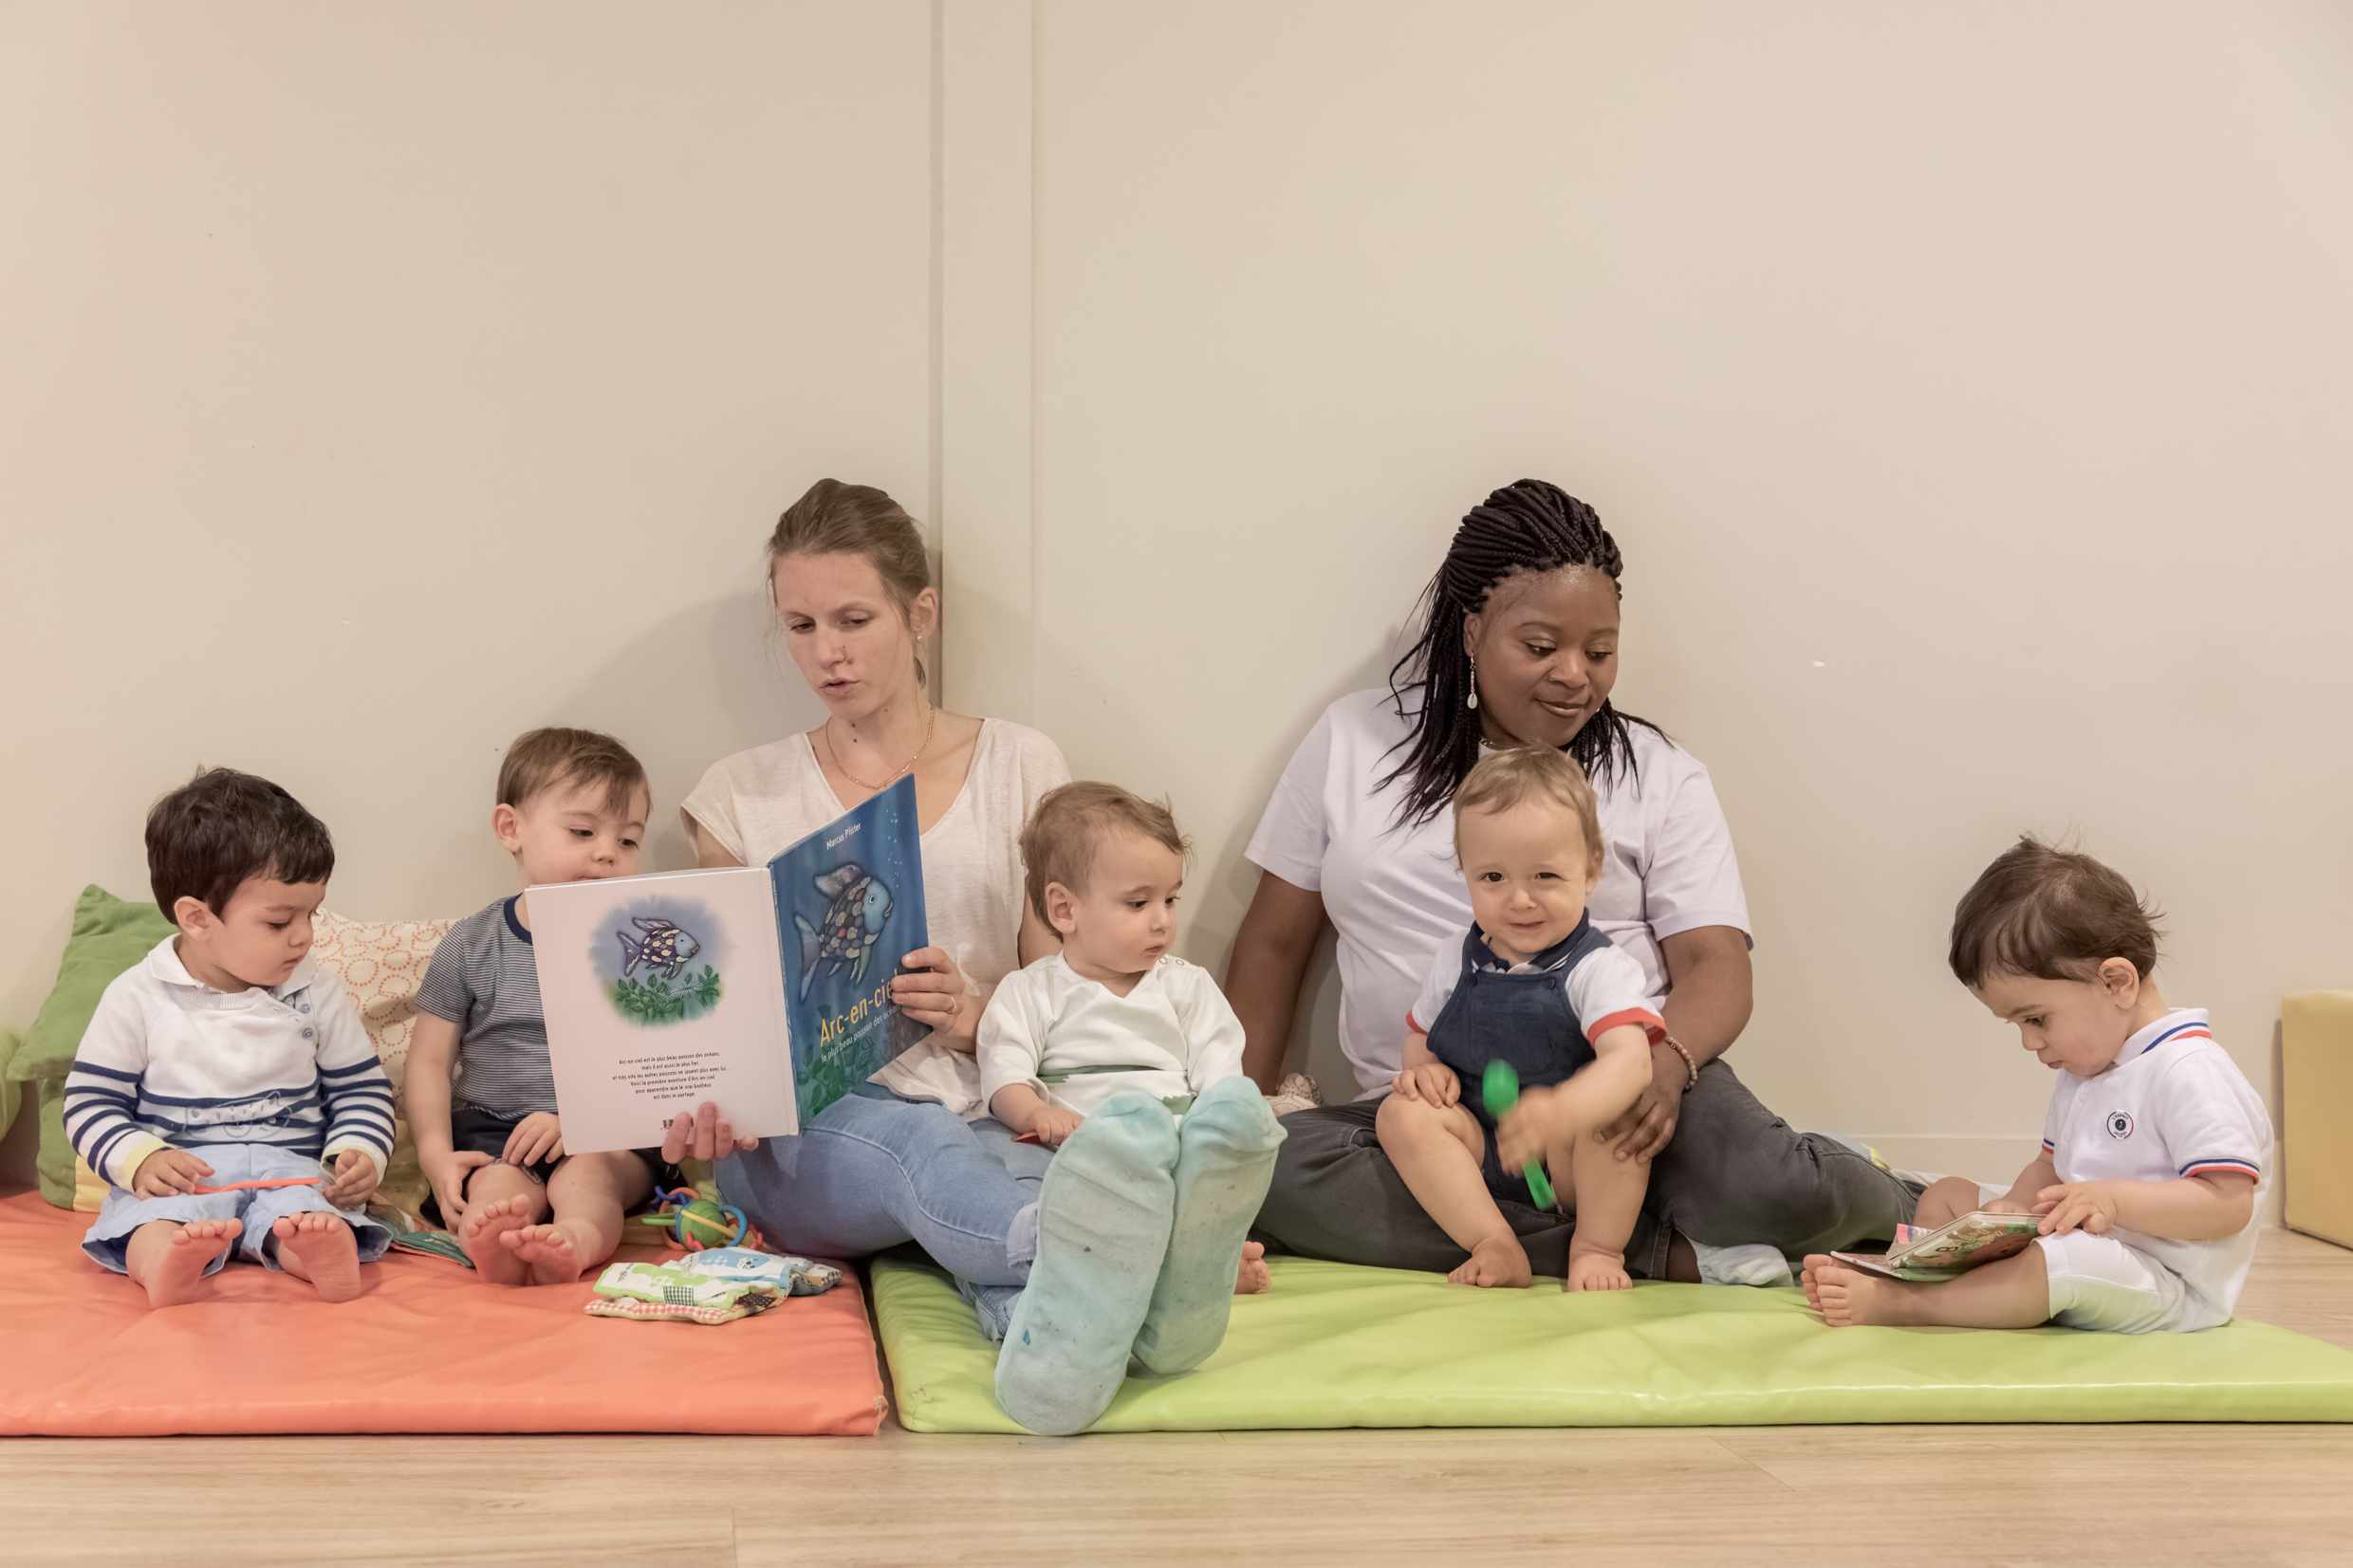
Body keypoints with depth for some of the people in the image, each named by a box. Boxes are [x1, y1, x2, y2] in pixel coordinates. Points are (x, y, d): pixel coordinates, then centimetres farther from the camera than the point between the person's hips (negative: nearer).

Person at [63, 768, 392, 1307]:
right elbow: (91, 1102, 5)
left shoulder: (317, 994, 8)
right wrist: (140, 1159, -15)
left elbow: (361, 1089, 15)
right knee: (159, 1215, -37)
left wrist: (358, 1152, -6)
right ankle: (167, 1260, -69)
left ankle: (316, 1249, -68)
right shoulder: (138, 998, 2)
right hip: (178, 1171, -1)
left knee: (302, 1213, -36)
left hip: (291, 1166, 1)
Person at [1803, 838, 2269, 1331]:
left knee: (2060, 1262, -38)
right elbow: (2052, 1166, 20)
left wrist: (2113, 1199, -31)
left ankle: (1892, 1303, -31)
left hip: (2168, 1286, -10)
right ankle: (1909, 1272, -12)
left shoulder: (2187, 1073, -19)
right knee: (1946, 1196, 12)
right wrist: (2015, 1208, -2)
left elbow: (2228, 1203, -24)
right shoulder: (2084, 1067, 13)